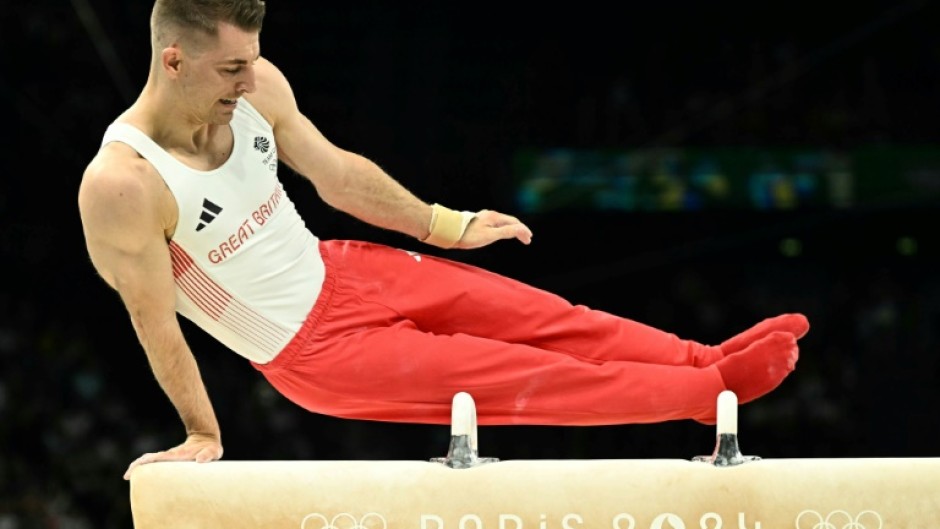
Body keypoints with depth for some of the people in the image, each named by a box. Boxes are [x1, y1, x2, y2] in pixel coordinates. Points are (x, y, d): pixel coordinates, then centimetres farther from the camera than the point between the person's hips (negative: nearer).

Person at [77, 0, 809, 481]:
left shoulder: (252, 84, -11)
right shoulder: (121, 187, -32)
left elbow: (336, 174, 4)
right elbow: (156, 323, -20)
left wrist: (447, 226, 13)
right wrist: (202, 435, -10)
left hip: (337, 271, 6)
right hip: (310, 352, -6)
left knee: (542, 318, 4)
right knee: (517, 378, -6)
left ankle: (708, 361, 14)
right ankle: (711, 394, 1)